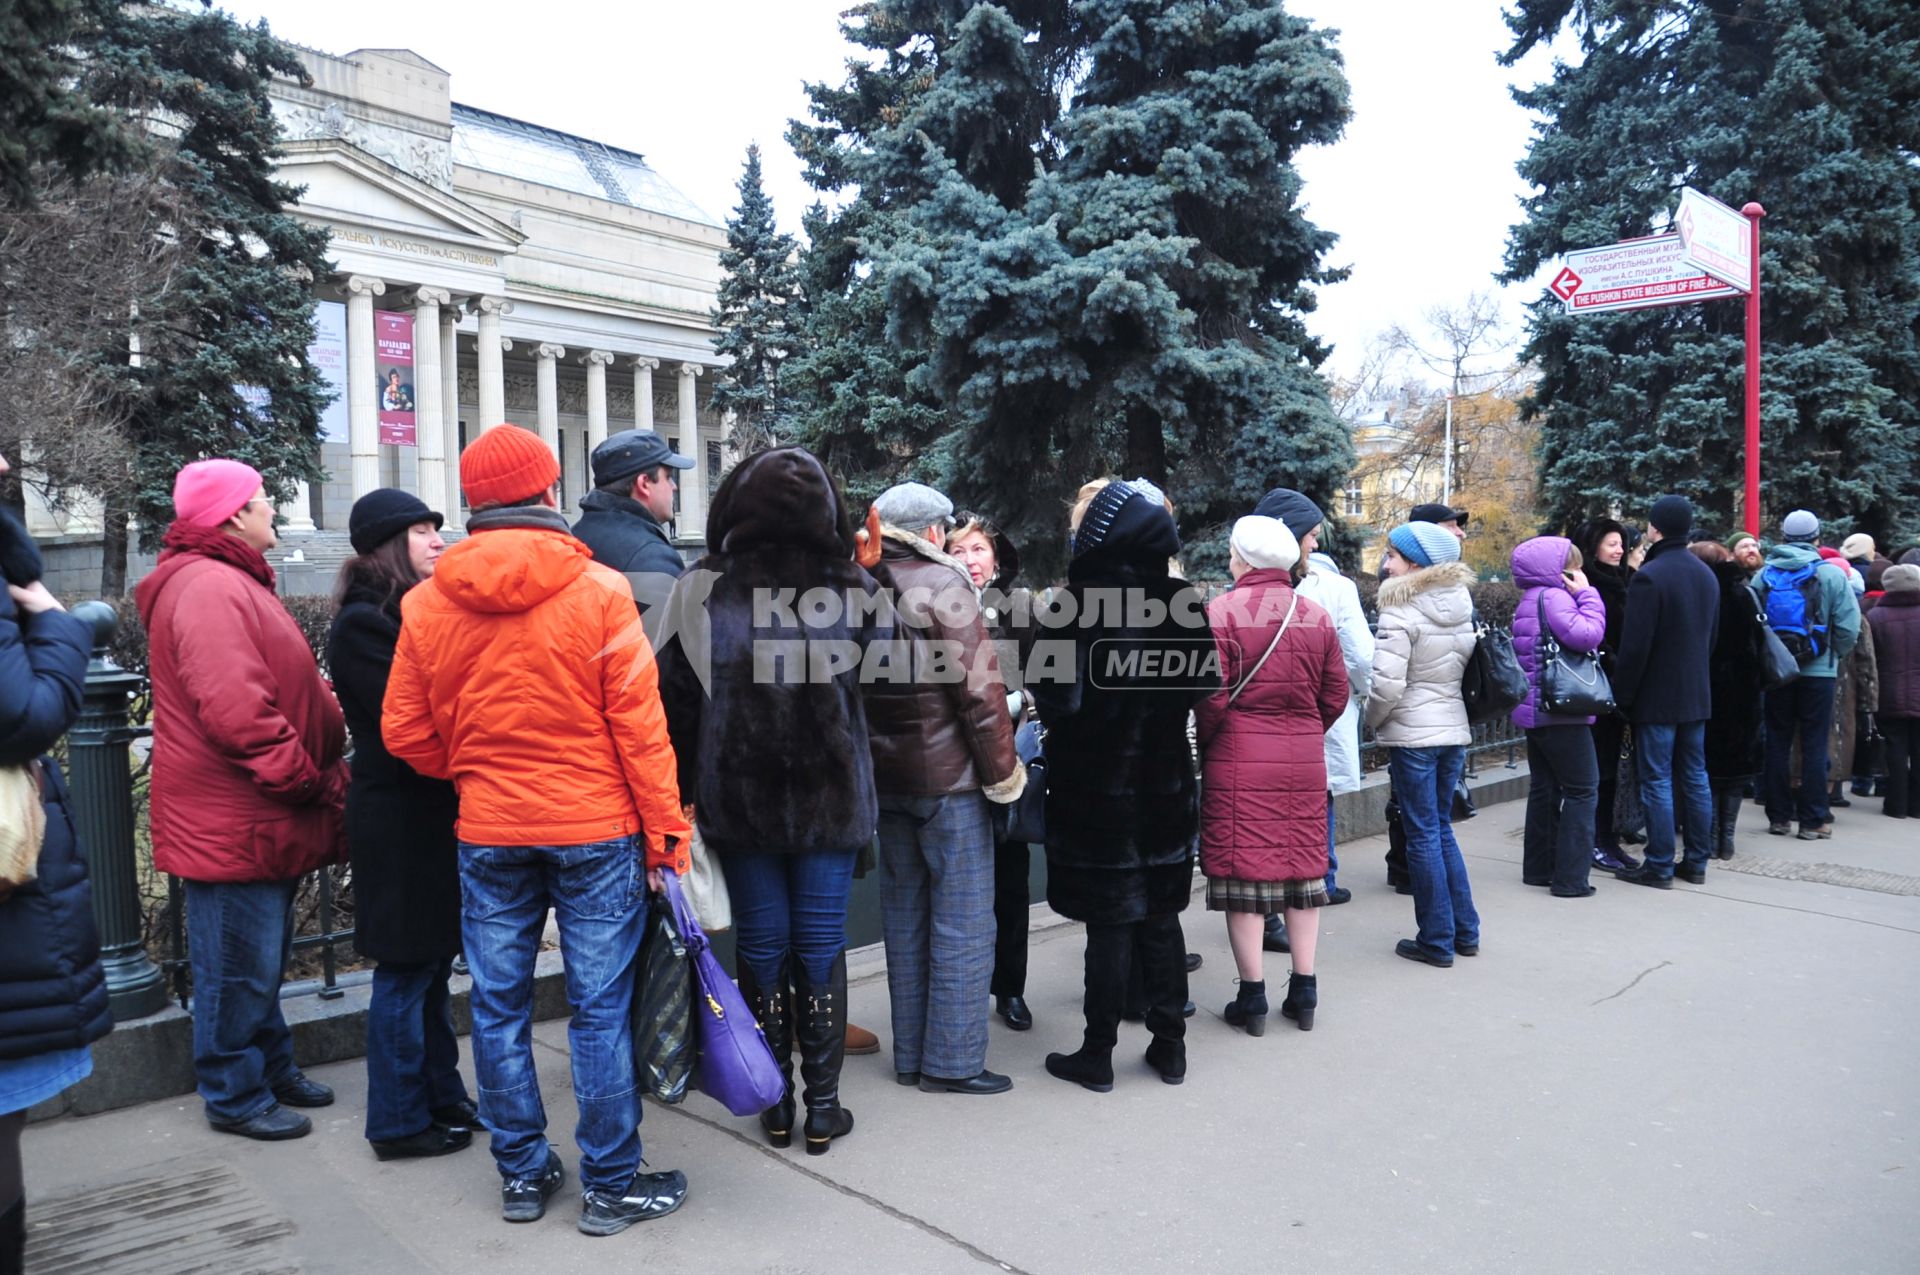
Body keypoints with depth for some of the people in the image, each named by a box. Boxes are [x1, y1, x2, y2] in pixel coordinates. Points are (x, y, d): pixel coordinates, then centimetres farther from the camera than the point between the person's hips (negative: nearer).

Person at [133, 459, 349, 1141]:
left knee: (264, 957, 21)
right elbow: (237, 711, -28)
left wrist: (320, 773, 10)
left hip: (261, 817, 11)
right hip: (235, 822, -11)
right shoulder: (211, 588, -19)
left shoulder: (232, 582, 17)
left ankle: (272, 1068, 35)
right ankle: (235, 1095, 18)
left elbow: (288, 691, 21)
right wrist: (309, 780, -18)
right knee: (239, 966, 3)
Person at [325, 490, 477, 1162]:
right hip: (398, 819, -9)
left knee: (430, 962, 16)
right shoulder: (362, 625, -14)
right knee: (406, 967, 2)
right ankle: (401, 1121, 15)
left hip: (432, 811, 9)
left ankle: (442, 1098, 28)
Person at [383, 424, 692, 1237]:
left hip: (487, 834, 3)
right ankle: (611, 1186, 17)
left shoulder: (427, 602, -1)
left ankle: (521, 1175, 28)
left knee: (499, 1006, 15)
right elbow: (639, 726, -11)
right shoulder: (599, 591, -11)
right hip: (596, 830, -3)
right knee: (600, 1009, 6)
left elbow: (405, 732, 4)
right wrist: (666, 831, -4)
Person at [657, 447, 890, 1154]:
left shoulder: (702, 593, -8)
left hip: (738, 798, 0)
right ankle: (823, 1104, 18)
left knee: (762, 948, 12)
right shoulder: (856, 592, -9)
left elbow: (676, 701, -3)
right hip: (830, 799, 0)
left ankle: (774, 1102, 22)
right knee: (821, 949, 10)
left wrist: (684, 792, 4)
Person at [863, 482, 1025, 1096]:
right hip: (947, 776, -7)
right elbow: (980, 687, -16)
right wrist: (1003, 771, -8)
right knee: (963, 922, 2)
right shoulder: (942, 584, -13)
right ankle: (952, 1061, 8)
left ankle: (911, 1055, 23)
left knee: (905, 918, 15)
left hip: (884, 777, 7)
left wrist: (868, 765, 17)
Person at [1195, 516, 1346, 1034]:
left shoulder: (1221, 612, -11)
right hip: (1305, 762, 5)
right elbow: (1336, 695, 8)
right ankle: (1304, 991, 21)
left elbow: (1211, 698, -14)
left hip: (1239, 764, -4)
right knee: (1303, 867, 13)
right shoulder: (1316, 615, 5)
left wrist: (1207, 744, 3)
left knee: (1243, 873, 3)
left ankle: (1253, 997, 10)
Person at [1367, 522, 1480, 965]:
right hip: (1455, 730, 7)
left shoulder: (1401, 613, -16)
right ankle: (1465, 931, 25)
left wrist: (1374, 721, -3)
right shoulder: (1463, 607, 7)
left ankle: (1437, 941, 11)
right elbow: (1469, 670, 13)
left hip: (1412, 735, -7)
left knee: (1423, 836, 2)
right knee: (1441, 829, 19)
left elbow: (1387, 684, -20)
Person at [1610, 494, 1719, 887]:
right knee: (1695, 777, 12)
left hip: (1656, 696, -8)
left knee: (1657, 781, -3)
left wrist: (1622, 694, -10)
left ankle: (1660, 867, 1)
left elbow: (1635, 645, -19)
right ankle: (1696, 863, 19)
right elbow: (1713, 636, 17)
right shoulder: (1707, 574, 10)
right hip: (1697, 693, 8)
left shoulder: (1649, 575, -17)